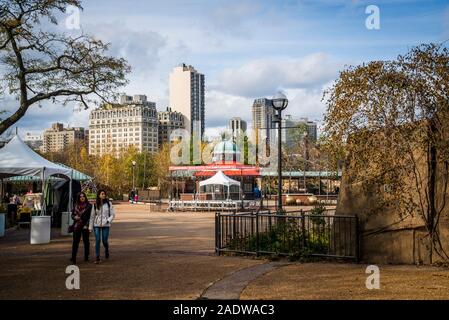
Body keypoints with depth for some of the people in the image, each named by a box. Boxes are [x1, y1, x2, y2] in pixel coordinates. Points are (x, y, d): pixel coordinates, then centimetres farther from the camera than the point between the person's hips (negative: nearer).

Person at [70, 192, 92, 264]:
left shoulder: (89, 206, -1)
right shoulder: (76, 205, 9)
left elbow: (90, 217, -3)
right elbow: (72, 214, 16)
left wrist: (87, 225, -10)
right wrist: (75, 217, -7)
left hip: (85, 226, -2)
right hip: (77, 226, 2)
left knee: (86, 241, 5)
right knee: (75, 241, -4)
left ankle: (86, 257, 16)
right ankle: (73, 258, -5)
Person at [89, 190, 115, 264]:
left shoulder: (108, 203, 0)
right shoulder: (95, 205, 4)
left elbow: (112, 214, 1)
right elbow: (92, 216, 9)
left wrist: (107, 221, -13)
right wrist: (90, 227, 7)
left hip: (106, 225, -1)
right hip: (97, 225, 1)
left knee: (105, 240, 0)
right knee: (97, 241, -4)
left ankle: (106, 250, 34)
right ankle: (97, 258, 2)